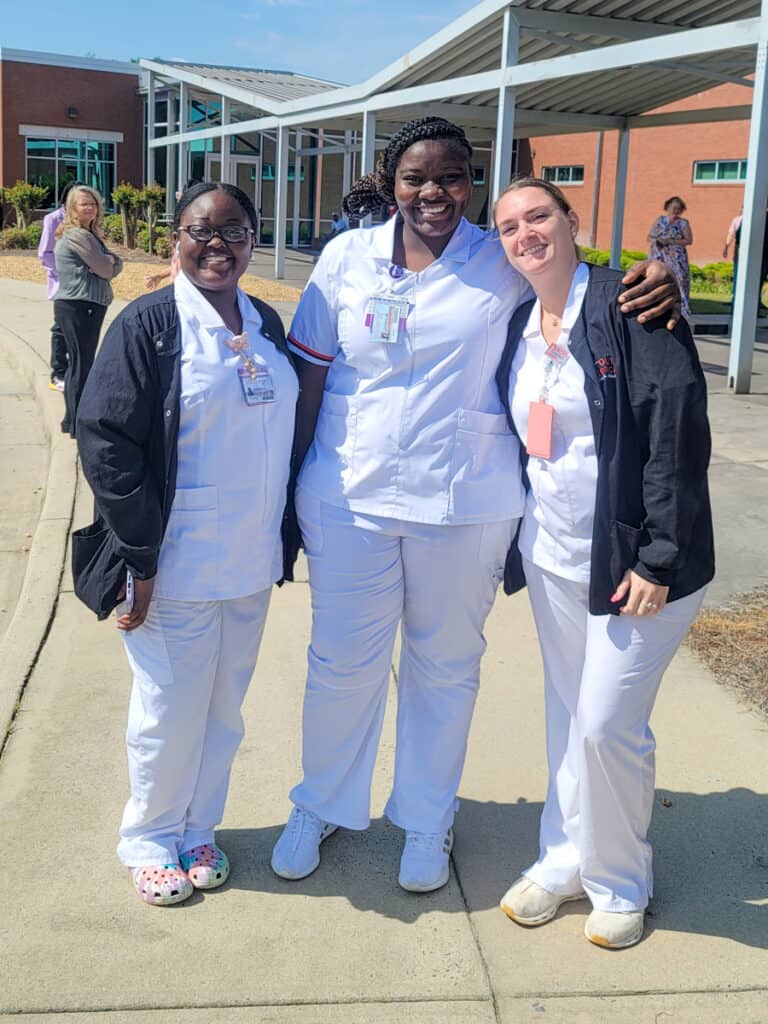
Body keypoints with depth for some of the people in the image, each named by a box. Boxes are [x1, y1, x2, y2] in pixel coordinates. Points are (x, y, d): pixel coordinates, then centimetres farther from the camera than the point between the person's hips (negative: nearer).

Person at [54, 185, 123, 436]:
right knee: (82, 366, -5)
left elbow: (115, 265, 10)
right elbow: (107, 269, -15)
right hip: (79, 307, -10)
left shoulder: (90, 234, 17)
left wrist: (109, 261, -10)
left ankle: (72, 420, 26)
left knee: (77, 364, 16)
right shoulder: (78, 236, -14)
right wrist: (110, 262, 5)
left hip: (88, 306, 10)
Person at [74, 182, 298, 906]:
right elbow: (105, 440, -14)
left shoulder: (266, 325, 8)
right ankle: (150, 840, 30)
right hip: (177, 567, -5)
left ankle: (198, 831, 36)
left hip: (250, 565, 5)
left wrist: (280, 535, 13)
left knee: (223, 708, 16)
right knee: (170, 709, 7)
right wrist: (140, 555, -16)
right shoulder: (149, 324, -10)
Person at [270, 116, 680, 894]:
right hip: (351, 497, 1)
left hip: (464, 506, 0)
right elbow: (310, 376, 3)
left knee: (443, 668, 14)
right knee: (341, 661, 11)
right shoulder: (348, 257, 1)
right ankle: (321, 807, 35)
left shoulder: (505, 265, -1)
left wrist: (659, 275, -19)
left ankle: (427, 821, 35)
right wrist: (290, 485, 3)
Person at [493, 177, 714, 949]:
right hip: (551, 553, 6)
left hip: (632, 559, -6)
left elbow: (678, 425, -18)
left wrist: (660, 555, -20)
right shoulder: (518, 326, 7)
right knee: (566, 717, 15)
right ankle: (567, 860, 33)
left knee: (607, 724, -2)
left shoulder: (627, 303, -13)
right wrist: (517, 542, 10)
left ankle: (618, 883, 22)